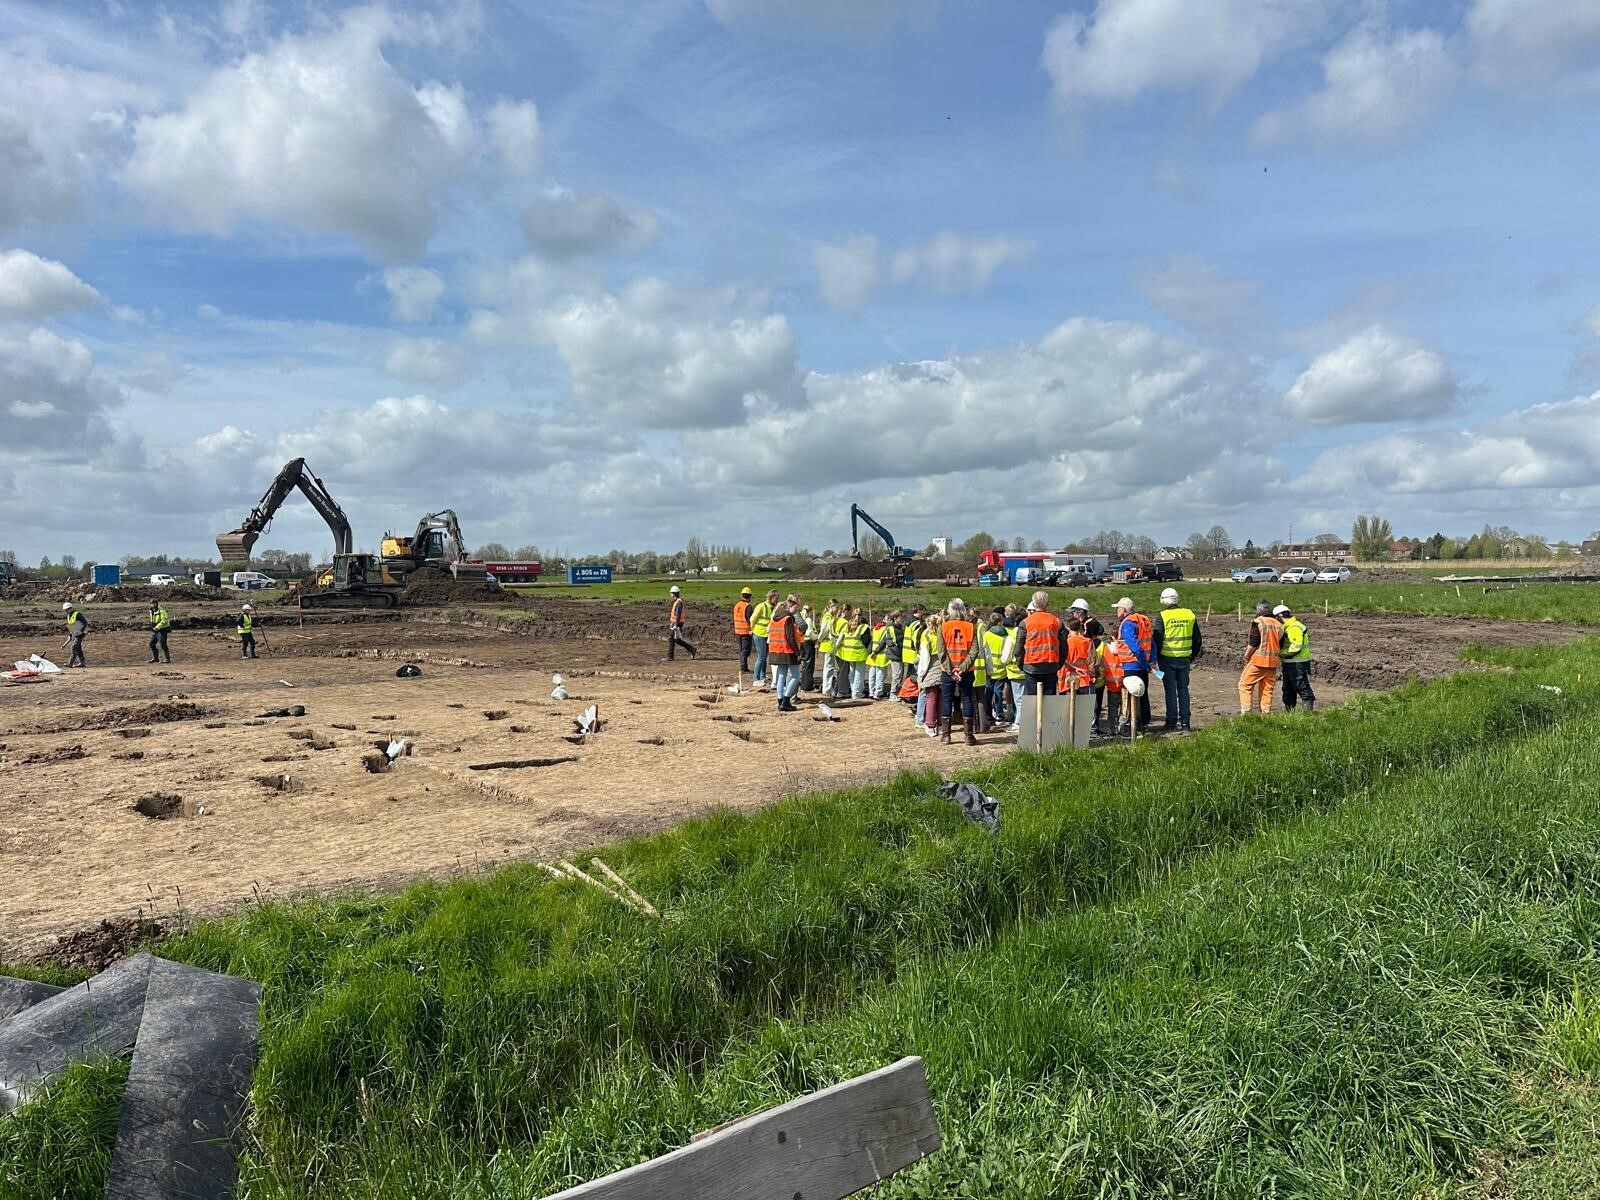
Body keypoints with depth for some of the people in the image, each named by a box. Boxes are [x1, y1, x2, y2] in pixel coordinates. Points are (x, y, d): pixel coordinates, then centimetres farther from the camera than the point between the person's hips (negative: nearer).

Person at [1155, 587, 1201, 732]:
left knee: (1170, 690, 3)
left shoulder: (1163, 616, -10)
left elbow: (1157, 639, -11)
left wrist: (1155, 657, 0)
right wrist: (1194, 656, 23)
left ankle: (1171, 721, 6)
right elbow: (1197, 638, 12)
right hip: (1184, 659, 4)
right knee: (1183, 689, 10)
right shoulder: (1190, 615, 5)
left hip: (1167, 659, -4)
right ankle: (1185, 722, 9)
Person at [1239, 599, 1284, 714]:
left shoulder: (1258, 622, -9)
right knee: (1267, 689, 12)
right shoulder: (1279, 624, 9)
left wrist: (1246, 656, -2)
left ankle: (1246, 712, -5)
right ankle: (1266, 713, 12)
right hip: (1272, 662, 6)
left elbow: (1253, 644, -14)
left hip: (1258, 661, -6)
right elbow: (1281, 646, 13)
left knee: (1245, 685, 2)